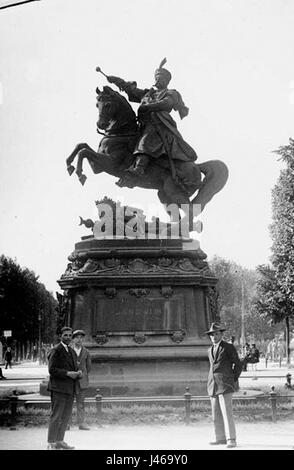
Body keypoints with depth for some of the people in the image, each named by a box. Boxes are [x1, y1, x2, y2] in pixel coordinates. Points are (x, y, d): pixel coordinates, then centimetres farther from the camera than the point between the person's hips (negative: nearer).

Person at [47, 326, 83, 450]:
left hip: (70, 389, 8)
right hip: (58, 388, -8)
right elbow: (52, 370, -14)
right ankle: (51, 444, -4)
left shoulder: (72, 351, 18)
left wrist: (78, 373, 0)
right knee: (56, 416, -7)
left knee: (66, 416, 12)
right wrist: (67, 373, -21)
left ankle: (59, 441, 21)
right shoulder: (56, 351, -7)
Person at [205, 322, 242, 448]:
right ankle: (221, 438, 12)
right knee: (216, 415, 6)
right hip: (213, 386, 7)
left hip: (225, 386, -7)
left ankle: (231, 440, -11)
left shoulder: (229, 347, -1)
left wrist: (233, 380, 2)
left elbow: (238, 365, 2)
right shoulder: (210, 350, 18)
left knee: (227, 414, -13)